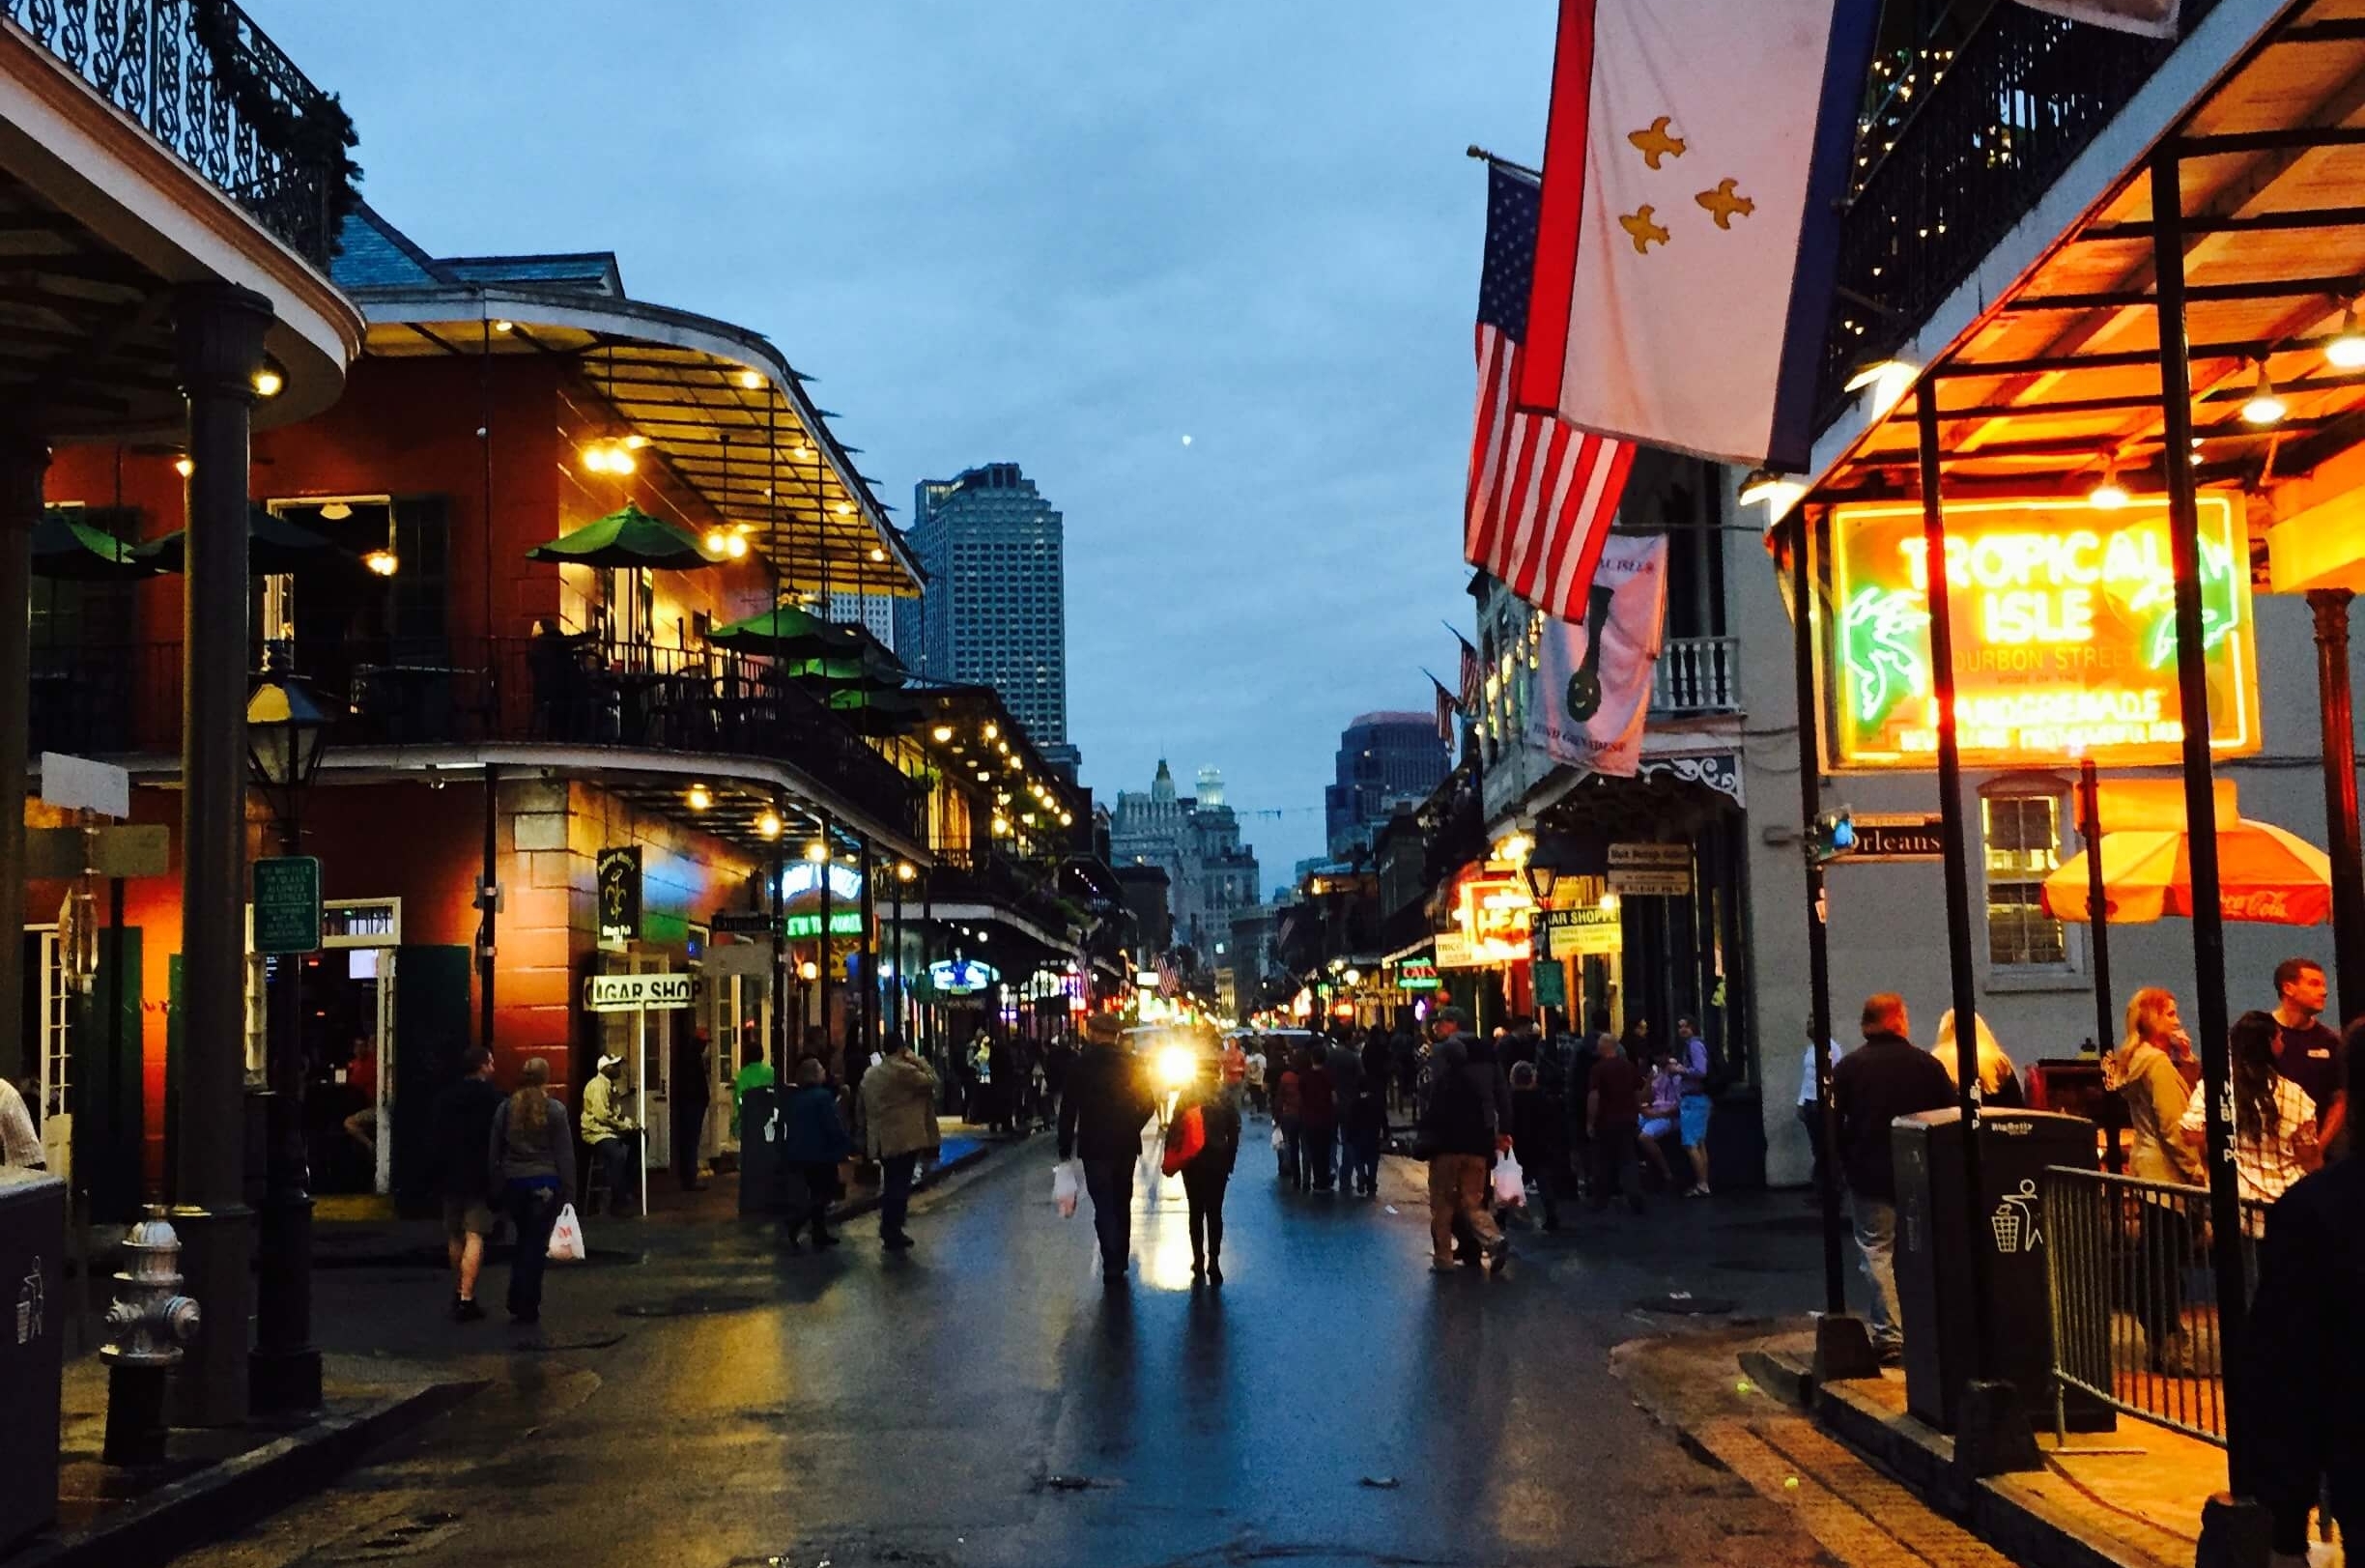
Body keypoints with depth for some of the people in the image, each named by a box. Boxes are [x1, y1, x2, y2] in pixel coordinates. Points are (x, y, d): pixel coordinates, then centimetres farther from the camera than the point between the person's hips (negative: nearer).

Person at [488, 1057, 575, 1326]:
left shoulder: (505, 1109, 2)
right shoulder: (554, 1110, -7)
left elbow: (493, 1152, 5)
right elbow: (565, 1155, -6)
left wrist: (496, 1187, 11)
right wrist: (569, 1192, 0)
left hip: (513, 1183, 3)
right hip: (545, 1183, -3)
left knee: (523, 1240, 18)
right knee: (537, 1243, 3)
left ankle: (517, 1303, 15)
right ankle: (528, 1307, 3)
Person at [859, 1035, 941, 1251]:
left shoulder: (870, 1074, 11)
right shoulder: (905, 1070, -14)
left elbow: (863, 1107, 15)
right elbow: (931, 1080, -10)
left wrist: (866, 1137, 21)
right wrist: (915, 1060, -3)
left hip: (881, 1141, 8)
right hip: (905, 1140, -8)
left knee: (890, 1187, 17)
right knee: (900, 1187, -2)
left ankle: (889, 1233, 22)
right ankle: (893, 1235, 0)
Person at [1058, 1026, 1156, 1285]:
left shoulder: (1081, 1065, -7)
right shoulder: (1131, 1064, -1)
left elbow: (1068, 1109, -6)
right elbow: (1148, 1105, 2)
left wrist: (1065, 1148, -1)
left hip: (1094, 1147, -3)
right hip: (1126, 1146, 3)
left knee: (1104, 1206, -3)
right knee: (1122, 1204, 17)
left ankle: (1112, 1266, -14)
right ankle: (1120, 1262, 25)